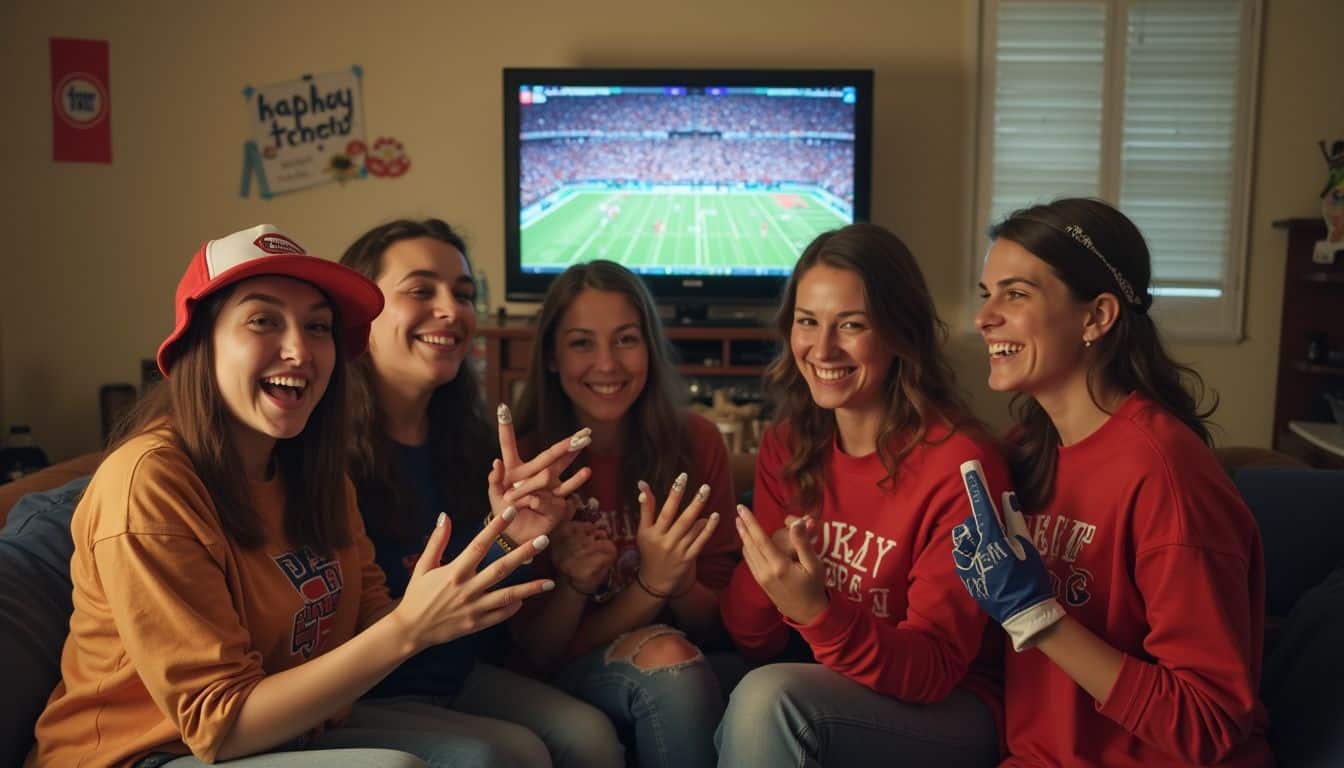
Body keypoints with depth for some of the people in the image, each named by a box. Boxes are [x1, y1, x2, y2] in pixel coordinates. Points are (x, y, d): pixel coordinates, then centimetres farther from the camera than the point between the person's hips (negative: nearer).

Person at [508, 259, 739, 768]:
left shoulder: (696, 442, -4)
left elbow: (715, 625, -1)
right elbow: (535, 653, -7)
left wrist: (680, 581, -22)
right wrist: (572, 589, -27)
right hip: (560, 684, -2)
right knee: (664, 655, -32)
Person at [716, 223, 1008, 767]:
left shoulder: (958, 463, -18)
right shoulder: (787, 446, -1)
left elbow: (936, 672, -18)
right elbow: (754, 643, 1)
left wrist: (819, 612, -35)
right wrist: (760, 577, -22)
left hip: (946, 717, -4)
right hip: (826, 693, 5)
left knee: (768, 698, -29)